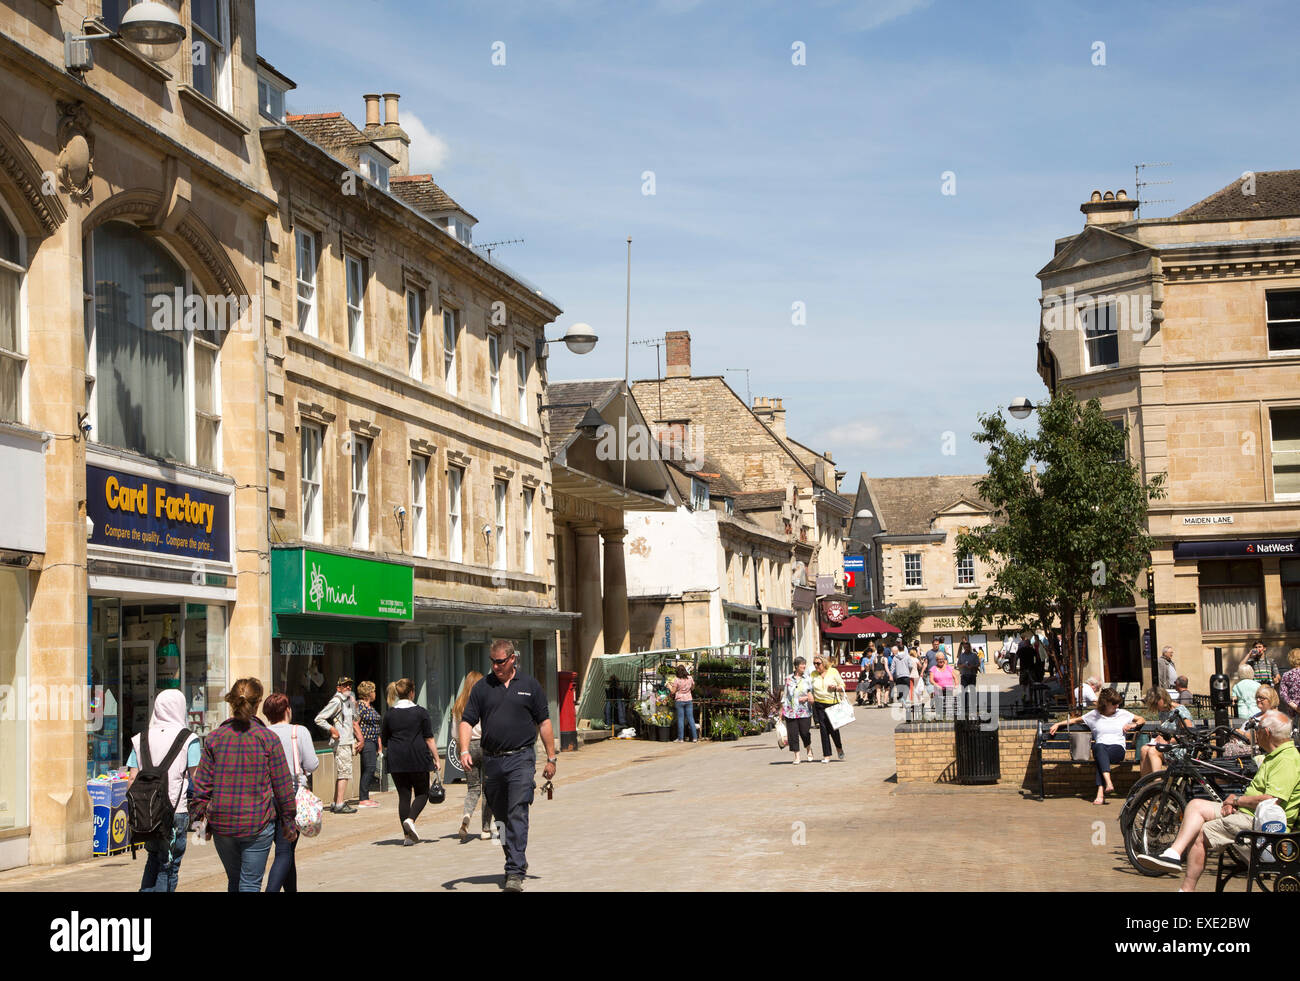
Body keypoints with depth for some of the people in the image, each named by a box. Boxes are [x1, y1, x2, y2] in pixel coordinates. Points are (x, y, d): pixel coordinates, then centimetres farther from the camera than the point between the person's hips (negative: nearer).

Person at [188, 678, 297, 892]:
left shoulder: (214, 738, -1)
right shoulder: (269, 739, -7)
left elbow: (201, 784, 0)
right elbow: (283, 786, -3)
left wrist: (200, 819, 11)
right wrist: (288, 822, 7)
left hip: (221, 824, 3)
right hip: (258, 825, -3)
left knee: (234, 881, 20)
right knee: (250, 884, 3)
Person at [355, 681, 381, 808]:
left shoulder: (370, 706, 19)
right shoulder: (360, 705, -11)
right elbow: (355, 723, -19)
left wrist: (378, 741, 23)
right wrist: (361, 739, -22)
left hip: (372, 740, 10)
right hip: (366, 741, -10)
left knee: (369, 769, 11)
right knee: (369, 768, -14)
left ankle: (365, 797, 16)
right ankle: (363, 800, -15)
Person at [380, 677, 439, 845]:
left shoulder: (389, 714, 4)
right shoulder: (421, 712, -3)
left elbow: (383, 741, 11)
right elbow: (429, 738, -4)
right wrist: (436, 758, 2)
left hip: (396, 762, 3)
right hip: (418, 760, -2)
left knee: (403, 795, 6)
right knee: (422, 793, 11)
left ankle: (408, 835, 3)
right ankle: (410, 819, -16)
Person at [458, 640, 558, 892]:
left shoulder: (530, 686, 5)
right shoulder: (482, 688, 7)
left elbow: (543, 722, 8)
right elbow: (467, 721, 5)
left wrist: (551, 758, 5)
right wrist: (464, 751, -11)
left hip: (521, 758, -3)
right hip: (492, 760, 3)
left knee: (517, 814, -12)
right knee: (500, 815, 12)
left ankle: (515, 873, -15)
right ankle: (517, 859, 31)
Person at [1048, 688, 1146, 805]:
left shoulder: (1122, 713, 19)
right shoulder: (1094, 715, 17)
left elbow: (1142, 720, 28)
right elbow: (1076, 720, 25)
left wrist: (1134, 725, 7)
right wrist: (1057, 724, 17)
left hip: (1118, 748, 0)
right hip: (1100, 748, 0)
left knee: (1101, 757, -37)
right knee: (1099, 747, -40)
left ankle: (1100, 793, -50)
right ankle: (1109, 783, -58)